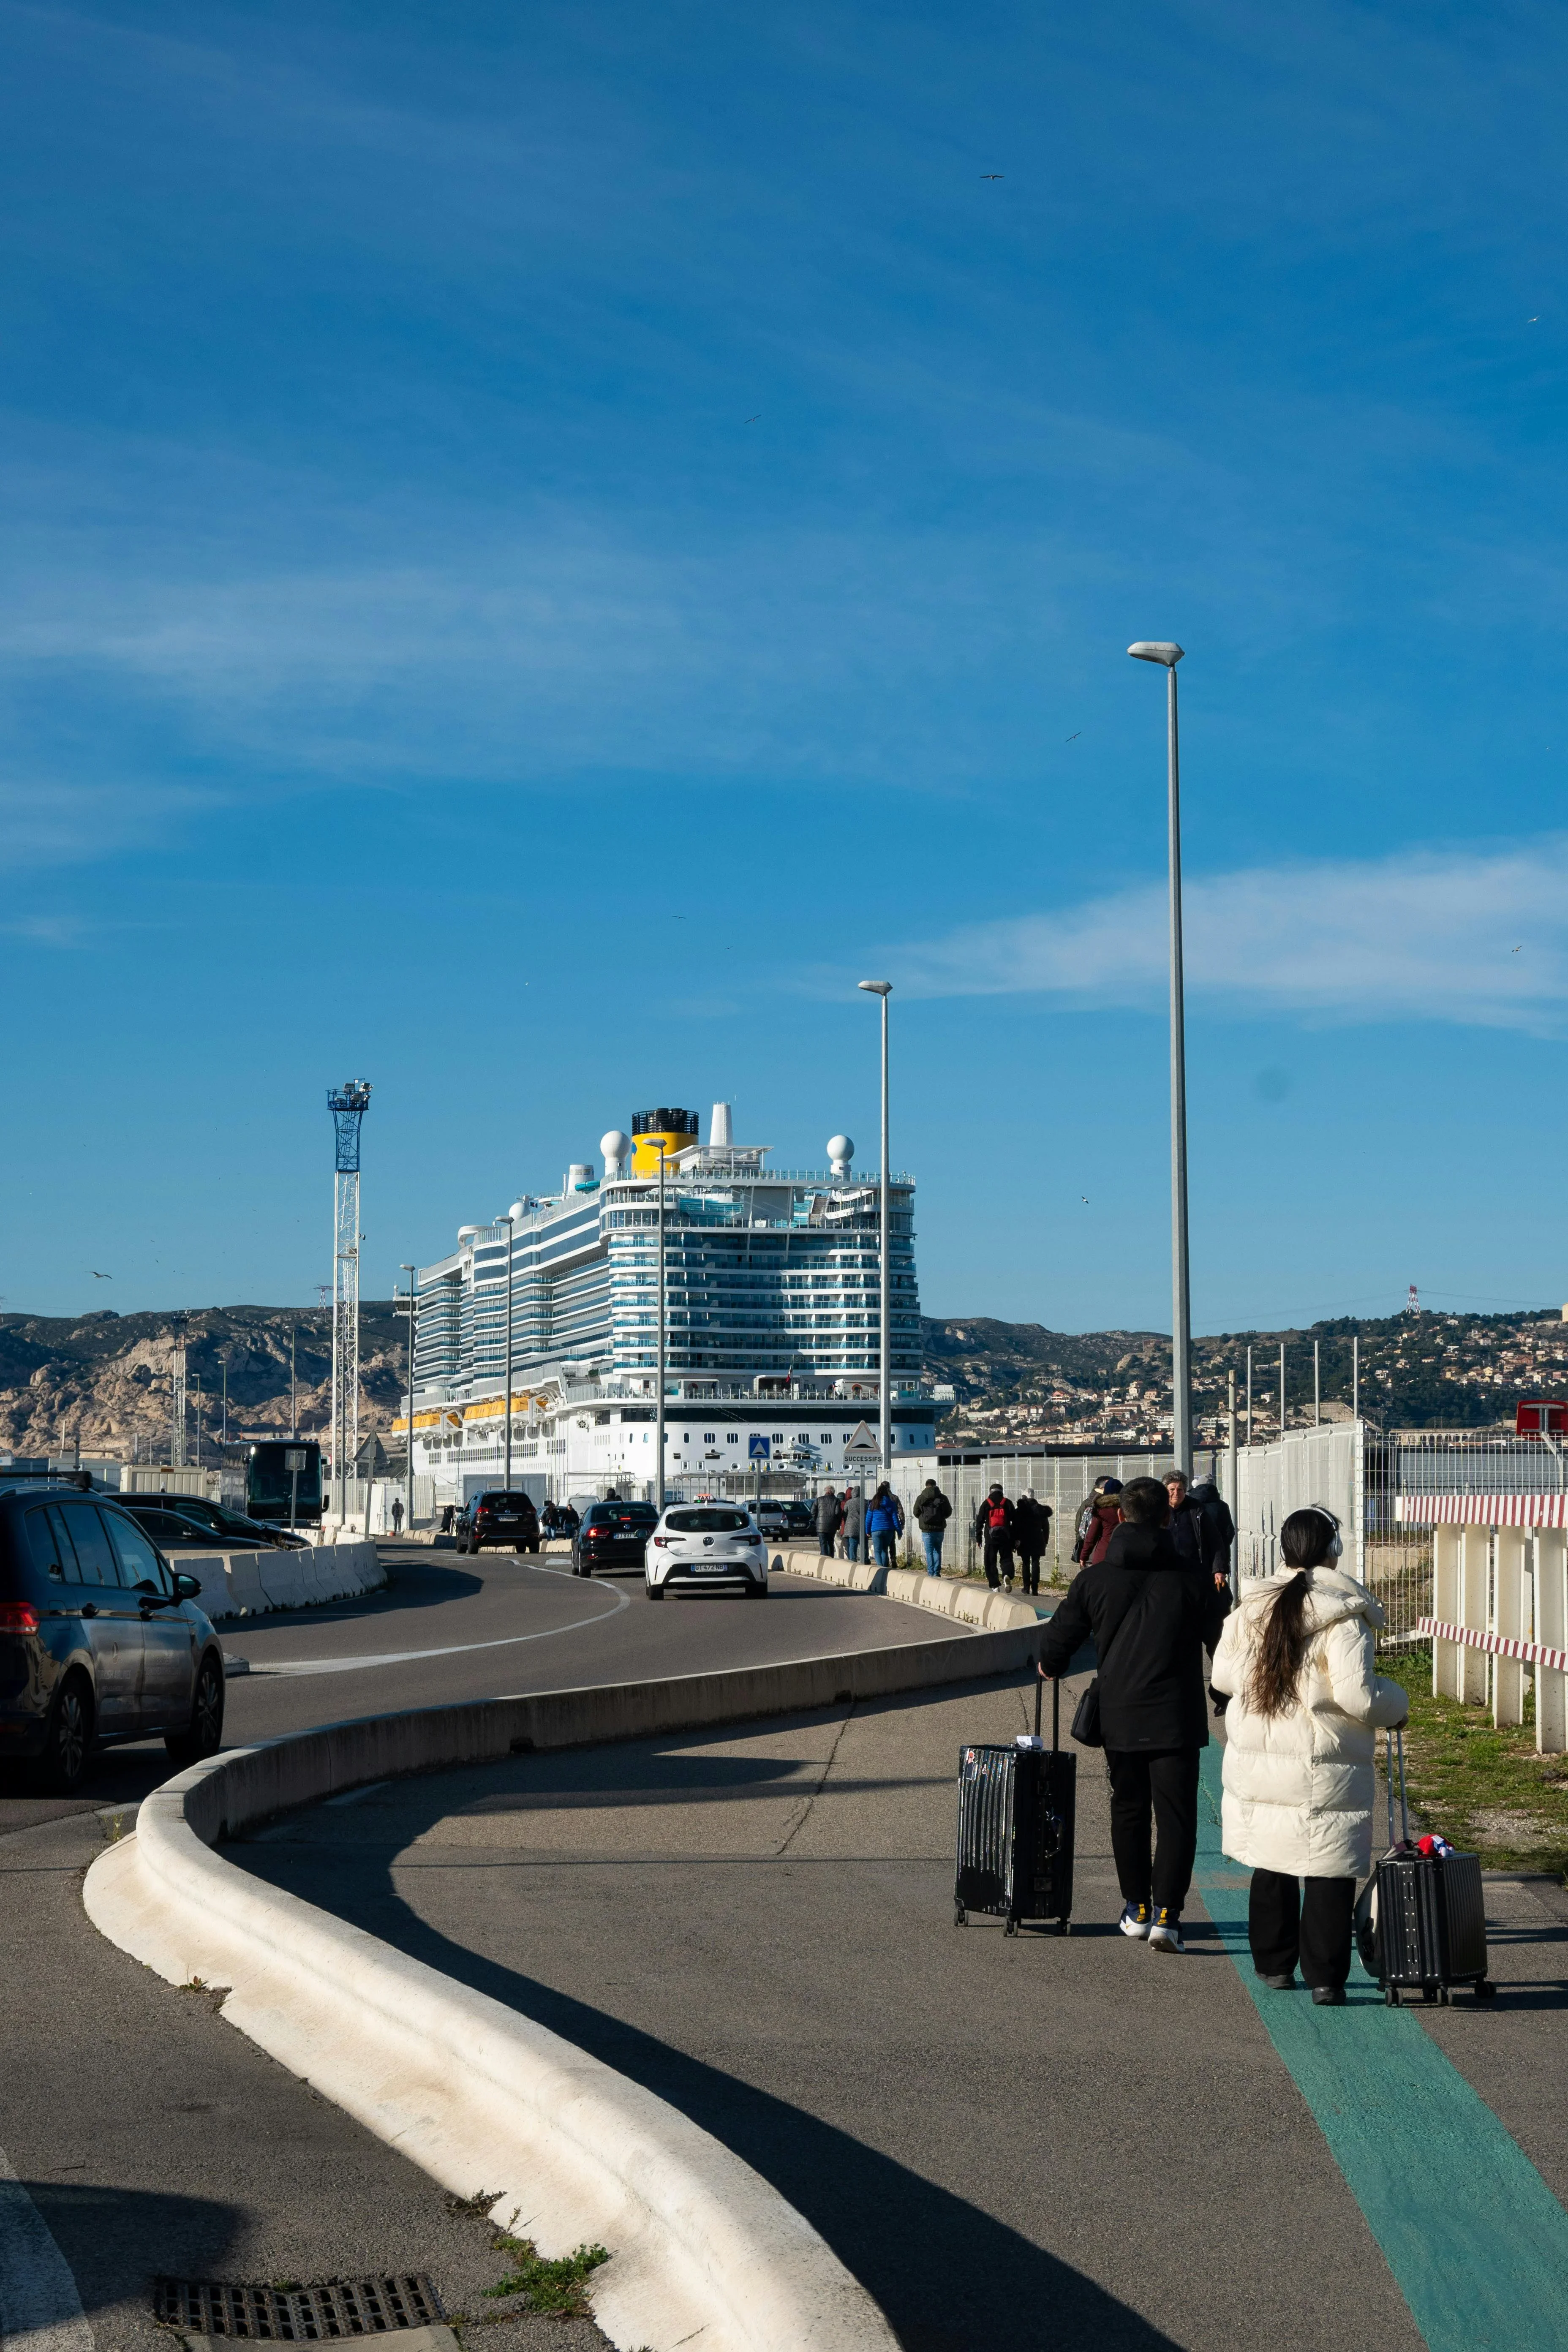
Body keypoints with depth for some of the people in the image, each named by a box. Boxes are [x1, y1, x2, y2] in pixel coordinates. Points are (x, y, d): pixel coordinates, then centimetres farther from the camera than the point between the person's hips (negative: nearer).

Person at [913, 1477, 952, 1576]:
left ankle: (931, 1573, -2)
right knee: (938, 1551, 12)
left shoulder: (921, 1498, -3)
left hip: (927, 1529, -2)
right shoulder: (943, 1498, 0)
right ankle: (937, 1573, 8)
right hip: (940, 1529, 2)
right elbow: (949, 1512, 6)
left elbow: (916, 1513, 4)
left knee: (929, 1552, 3)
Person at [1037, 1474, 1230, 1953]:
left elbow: (1056, 1647, 5)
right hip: (1176, 1717, -2)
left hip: (1118, 1717, 2)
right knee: (1176, 1814, 1)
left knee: (1128, 1810, 17)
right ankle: (1166, 1913, -10)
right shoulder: (1192, 1581, -6)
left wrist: (1052, 1666, 30)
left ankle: (1137, 1909, 25)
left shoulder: (1092, 1580, -3)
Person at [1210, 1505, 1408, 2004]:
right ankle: (1325, 1977, 2)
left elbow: (1223, 1675, 10)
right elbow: (1357, 1695, -19)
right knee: (1329, 1872, 2)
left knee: (1269, 1868, 17)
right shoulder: (1344, 1616, -13)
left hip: (1255, 1759, 5)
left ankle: (1274, 1966, 26)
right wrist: (1395, 1705, 2)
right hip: (1324, 1773, -5)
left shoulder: (1250, 1608, 3)